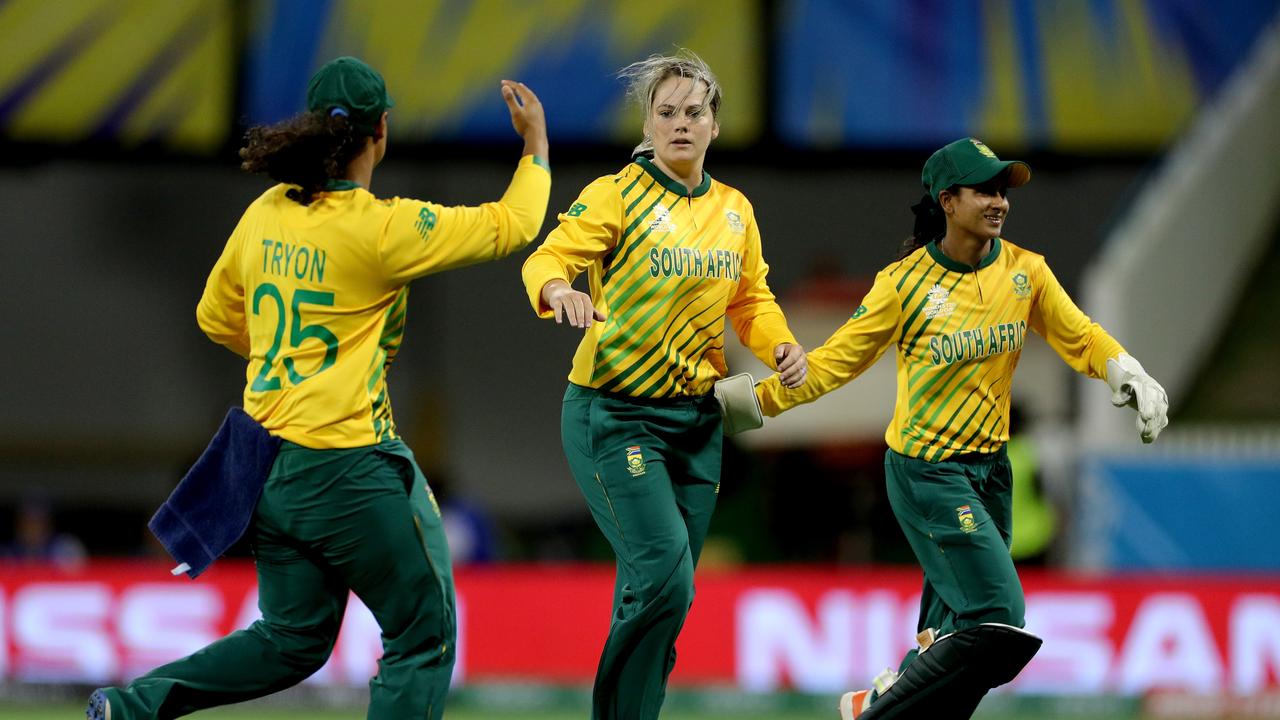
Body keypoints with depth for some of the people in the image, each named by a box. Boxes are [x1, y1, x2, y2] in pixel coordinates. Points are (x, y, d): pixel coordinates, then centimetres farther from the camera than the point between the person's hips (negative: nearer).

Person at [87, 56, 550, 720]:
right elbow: (511, 225, -6)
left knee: (293, 639, 19)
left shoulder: (266, 214, 5)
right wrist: (536, 143, 9)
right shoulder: (379, 228, -15)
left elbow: (216, 317, 18)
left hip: (270, 460, 8)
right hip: (346, 467, -8)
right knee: (424, 633, 4)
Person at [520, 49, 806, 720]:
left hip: (696, 418, 6)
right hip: (616, 416, -6)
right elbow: (547, 259, -18)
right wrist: (560, 290, -41)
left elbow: (752, 300, 17)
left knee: (660, 597, 7)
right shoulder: (616, 194, -8)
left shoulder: (734, 210, 10)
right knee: (663, 578, -19)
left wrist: (780, 345, -3)